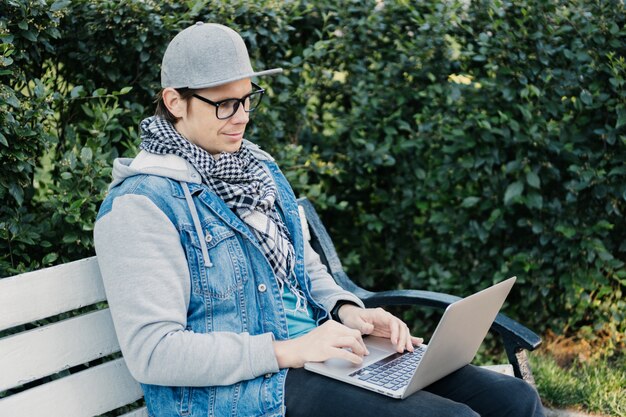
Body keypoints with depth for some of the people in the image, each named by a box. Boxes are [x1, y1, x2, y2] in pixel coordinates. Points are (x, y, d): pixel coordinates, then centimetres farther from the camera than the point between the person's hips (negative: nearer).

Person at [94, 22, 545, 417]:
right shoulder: (143, 204, -12)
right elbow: (151, 351, -18)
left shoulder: (260, 170, 14)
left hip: (320, 352, 8)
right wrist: (287, 351, -21)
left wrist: (347, 311, 1)